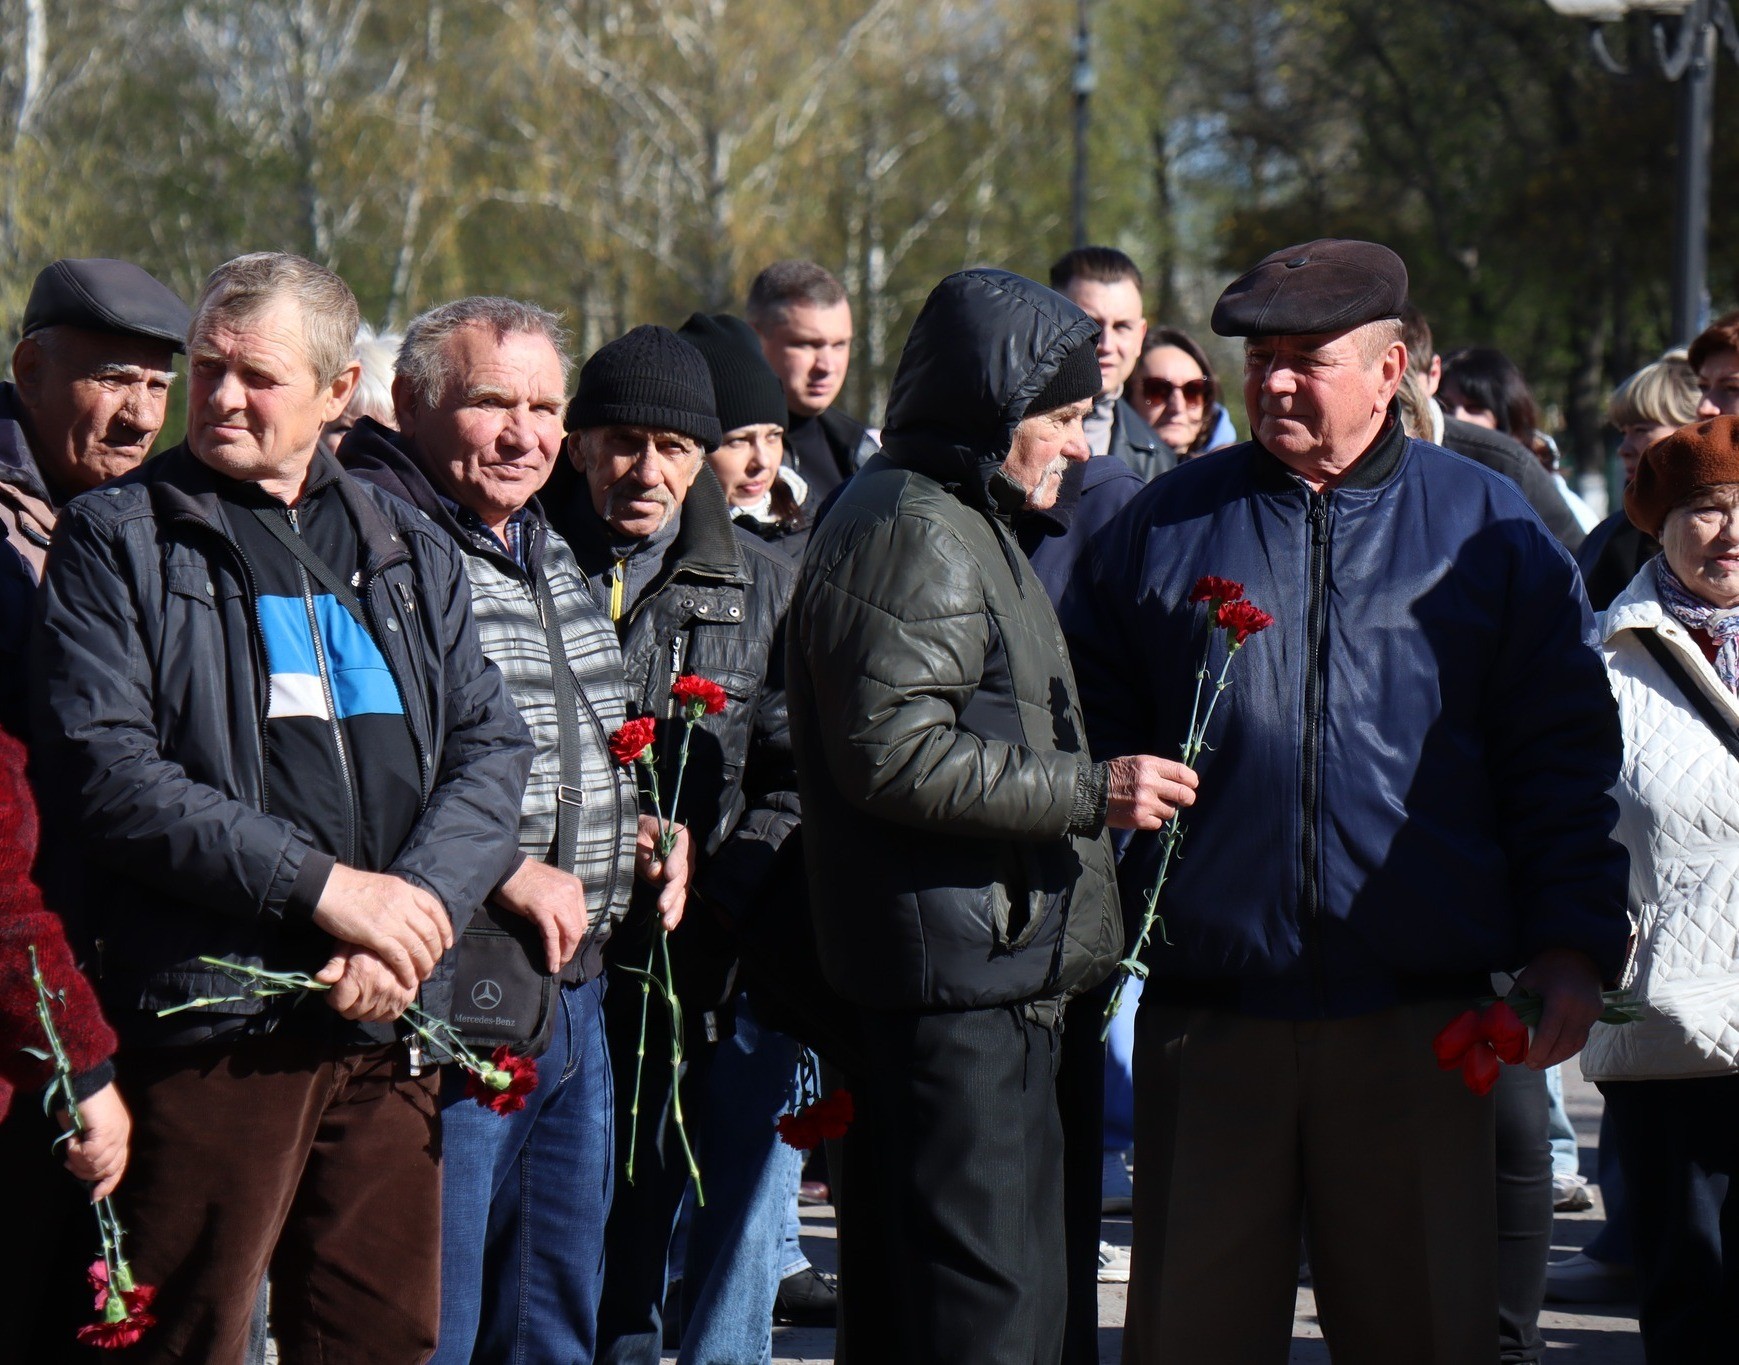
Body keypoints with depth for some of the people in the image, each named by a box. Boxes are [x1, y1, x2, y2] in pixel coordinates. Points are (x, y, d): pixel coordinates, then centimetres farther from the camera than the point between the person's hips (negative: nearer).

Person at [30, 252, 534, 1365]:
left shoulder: (411, 554, 17)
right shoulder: (119, 540, 2)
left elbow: (493, 750, 9)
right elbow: (104, 771, -10)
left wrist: (414, 913, -10)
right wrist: (324, 886, -15)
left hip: (388, 1023, 4)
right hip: (207, 1015, -4)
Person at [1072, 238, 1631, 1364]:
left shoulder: (1487, 526, 7)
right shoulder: (1169, 523, 10)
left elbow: (1563, 754, 6)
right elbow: (1095, 723, 13)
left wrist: (1575, 943, -2)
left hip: (1419, 1021, -1)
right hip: (1208, 1011, 1)